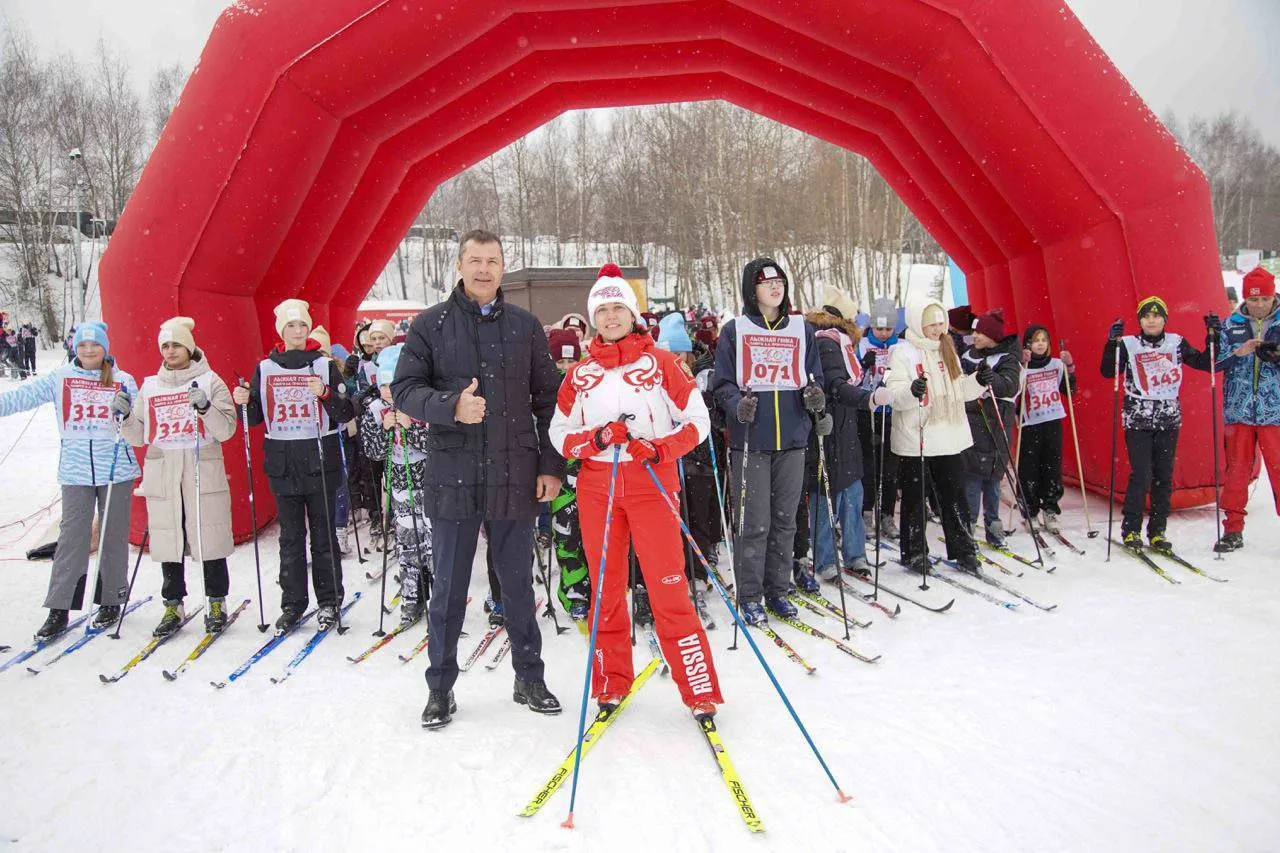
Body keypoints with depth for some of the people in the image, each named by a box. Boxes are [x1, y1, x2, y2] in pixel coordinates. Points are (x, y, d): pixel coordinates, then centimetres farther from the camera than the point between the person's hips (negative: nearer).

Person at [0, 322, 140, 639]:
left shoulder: (123, 381, 5)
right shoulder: (60, 378, 7)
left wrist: (126, 411, -15)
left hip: (115, 467, 0)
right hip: (75, 470, 0)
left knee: (114, 534, 7)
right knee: (72, 535, -1)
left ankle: (111, 601, 19)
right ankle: (59, 609, 4)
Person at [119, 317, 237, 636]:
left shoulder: (210, 381, 3)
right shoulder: (150, 386, 14)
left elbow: (226, 430, -5)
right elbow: (138, 437, 14)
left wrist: (206, 408, -20)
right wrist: (125, 416, -4)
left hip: (203, 472, -3)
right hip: (162, 474, 3)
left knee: (209, 537, -1)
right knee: (167, 540, 5)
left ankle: (217, 604, 13)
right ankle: (173, 606, 17)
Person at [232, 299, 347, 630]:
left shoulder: (325, 365, 3)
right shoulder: (265, 368, 9)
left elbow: (344, 413, -2)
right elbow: (256, 418, 12)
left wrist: (325, 394, -20)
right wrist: (244, 402, -8)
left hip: (319, 460, -2)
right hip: (282, 462, 2)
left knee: (323, 534, 3)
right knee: (290, 535, 8)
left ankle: (329, 601, 12)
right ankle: (292, 603, 16)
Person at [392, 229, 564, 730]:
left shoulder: (525, 326, 8)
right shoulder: (431, 325, 3)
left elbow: (547, 400, 9)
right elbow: (405, 389, -2)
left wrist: (551, 465, 4)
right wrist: (451, 406, -21)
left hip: (514, 477, 2)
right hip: (453, 476, -1)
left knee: (519, 583, 12)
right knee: (450, 586, 8)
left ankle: (529, 679, 27)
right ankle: (440, 687, 23)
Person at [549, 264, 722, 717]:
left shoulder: (659, 361, 2)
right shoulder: (580, 373, 10)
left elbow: (697, 419, 1)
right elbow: (559, 434, 9)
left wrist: (661, 450, -16)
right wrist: (596, 438, -11)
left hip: (652, 484, -3)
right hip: (596, 488, 3)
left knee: (668, 590, -6)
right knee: (605, 589, 8)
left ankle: (700, 692, 3)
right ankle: (611, 685, 22)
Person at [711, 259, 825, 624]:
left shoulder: (802, 330, 12)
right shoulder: (735, 331, 2)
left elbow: (813, 379, 16)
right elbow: (722, 384, 1)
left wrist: (815, 396, -6)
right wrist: (737, 405, -19)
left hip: (792, 439, 4)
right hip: (750, 440, -3)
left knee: (785, 519, 10)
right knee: (753, 522, -3)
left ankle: (778, 590, 22)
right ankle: (749, 597, 9)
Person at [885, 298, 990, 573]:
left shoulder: (947, 350, 14)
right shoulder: (902, 353, -7)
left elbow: (959, 390, 18)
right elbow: (895, 394, -16)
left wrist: (978, 381, -1)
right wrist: (911, 391, -36)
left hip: (949, 436, 6)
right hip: (915, 439, -6)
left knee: (955, 495, 11)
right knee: (914, 497, 5)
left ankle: (964, 550, 21)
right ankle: (913, 553, 17)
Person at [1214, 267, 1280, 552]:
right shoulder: (1232, 325, 6)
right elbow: (1215, 363, 5)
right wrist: (1238, 353, -13)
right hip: (1239, 411, 2)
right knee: (1237, 470, 7)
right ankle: (1233, 530, 16)